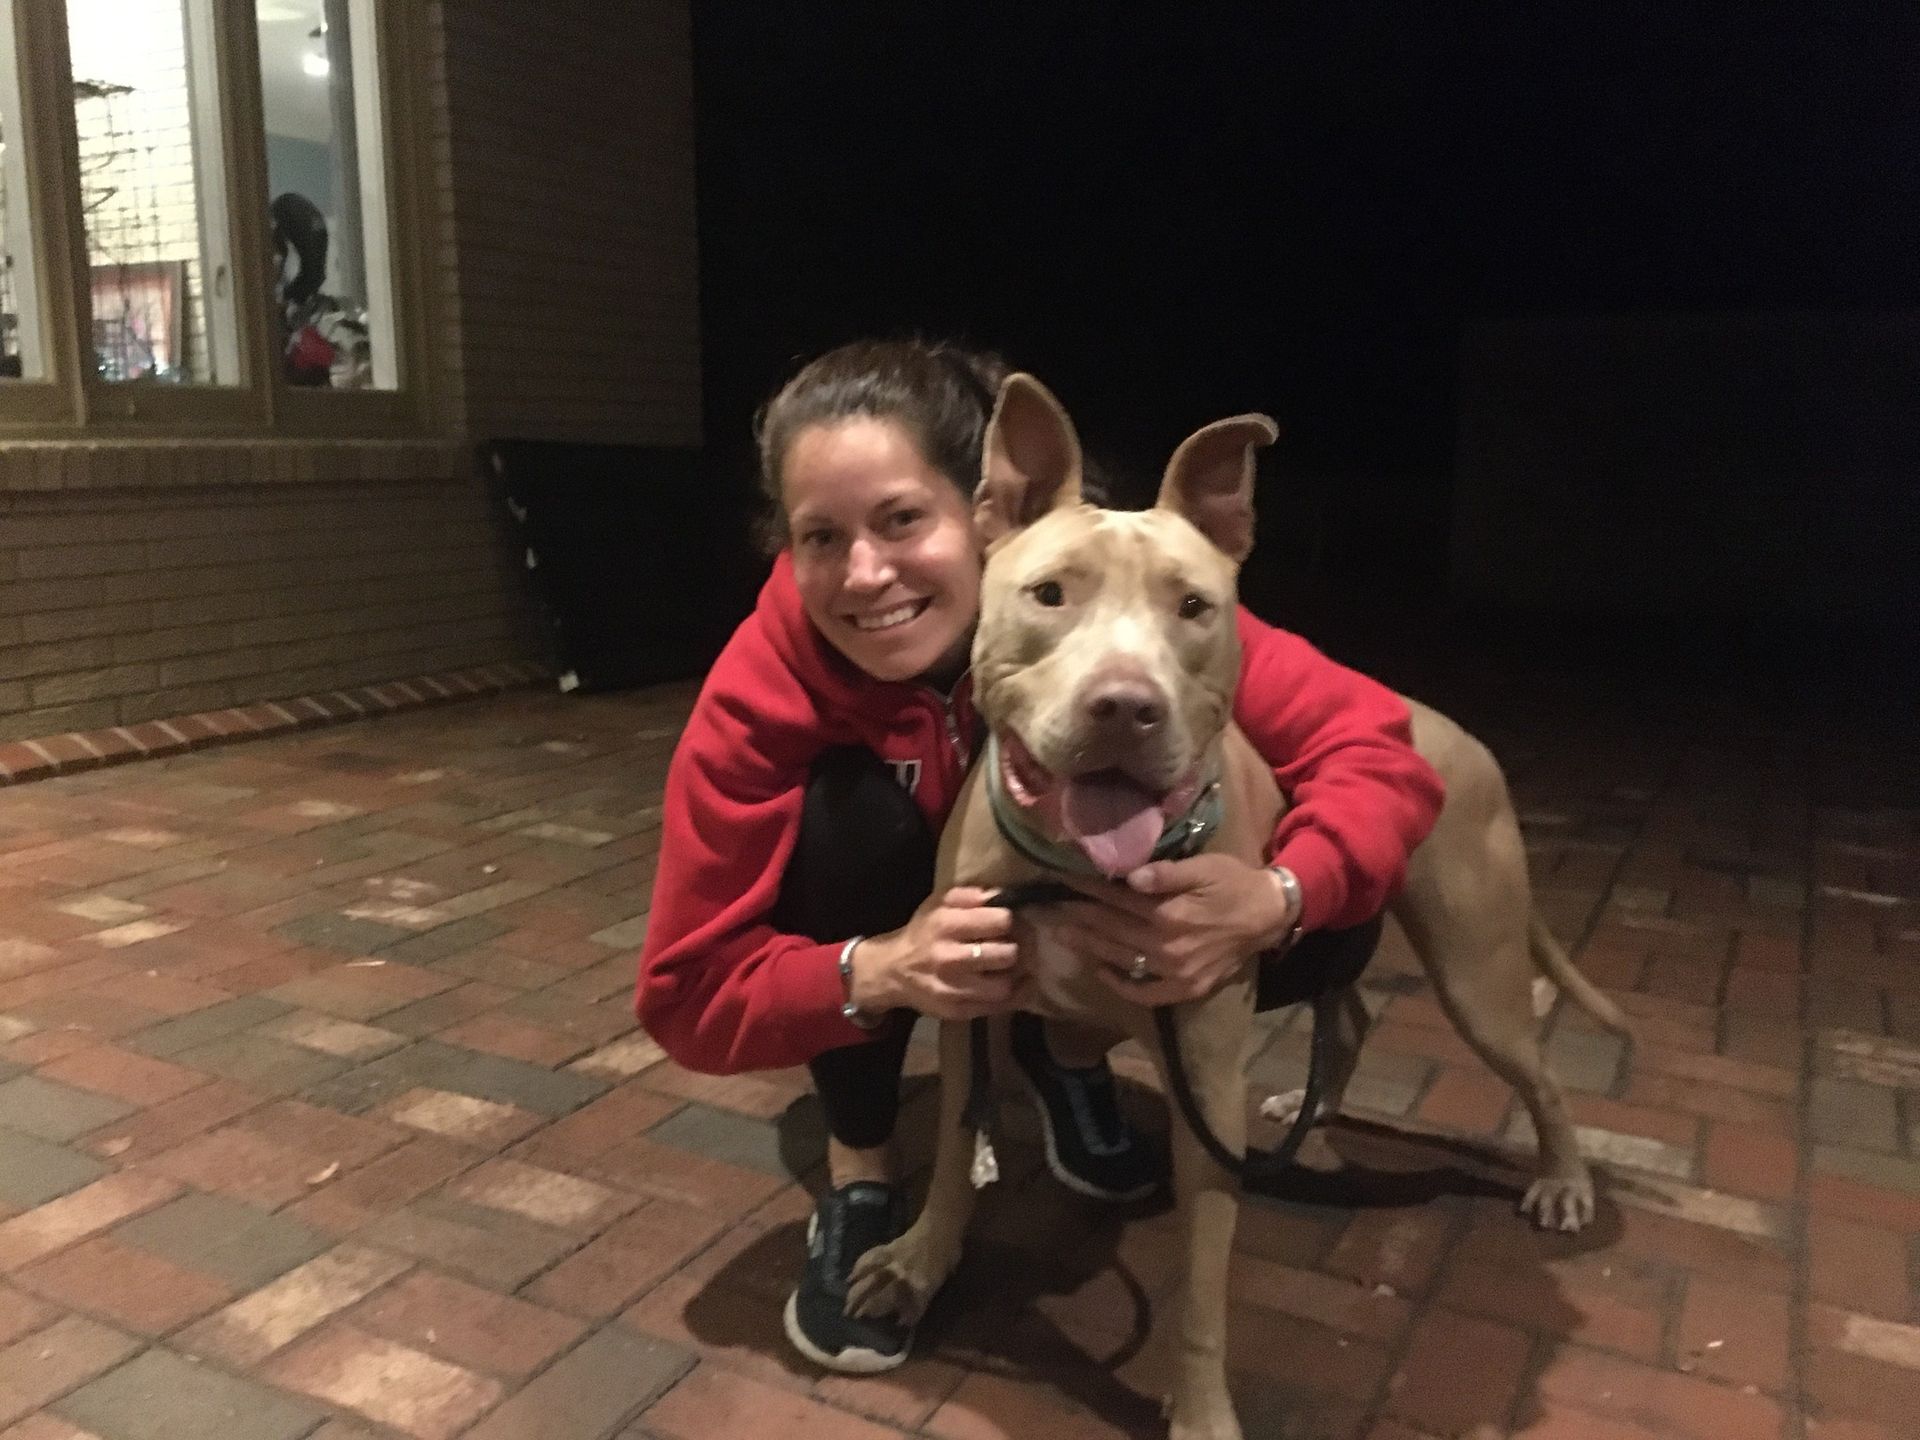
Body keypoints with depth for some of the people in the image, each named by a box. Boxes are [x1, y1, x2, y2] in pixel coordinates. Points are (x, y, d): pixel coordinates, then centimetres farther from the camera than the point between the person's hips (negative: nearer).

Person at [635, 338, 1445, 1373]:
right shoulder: (764, 690, -32)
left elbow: (1377, 749, -32)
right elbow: (687, 991, -28)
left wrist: (1274, 899, -52)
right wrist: (876, 975, -46)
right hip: (893, 929, 0)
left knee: (1328, 924, -23)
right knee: (850, 807, -35)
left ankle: (1071, 1047, 7)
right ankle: (858, 1177, -10)